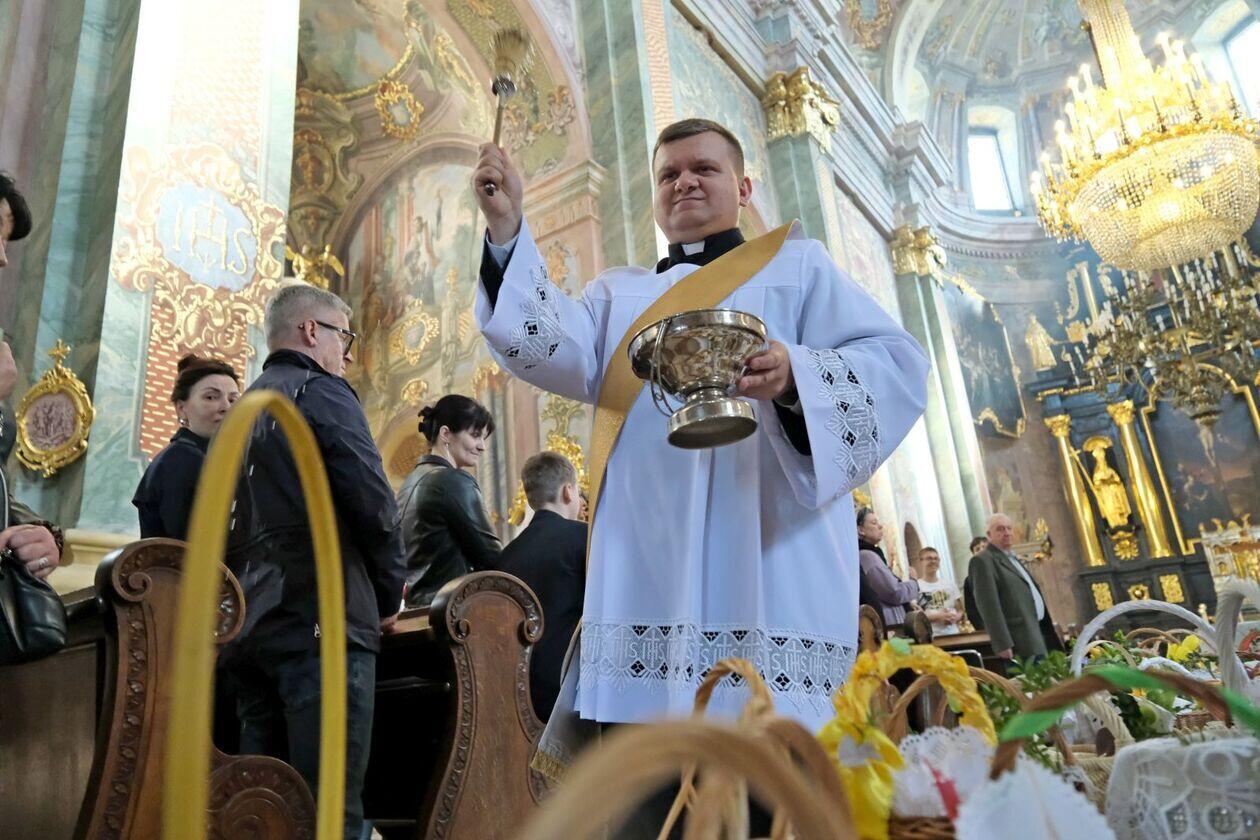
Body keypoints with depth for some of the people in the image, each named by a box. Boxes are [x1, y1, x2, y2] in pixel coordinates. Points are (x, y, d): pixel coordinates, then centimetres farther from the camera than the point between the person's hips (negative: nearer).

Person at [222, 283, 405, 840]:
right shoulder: (322, 392, -3)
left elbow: (228, 523, 22)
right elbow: (374, 505, -12)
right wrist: (390, 598, 1)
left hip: (249, 627, 8)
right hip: (321, 622, -8)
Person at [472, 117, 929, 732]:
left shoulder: (795, 264, 16)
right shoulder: (618, 293, 24)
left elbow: (896, 365, 1)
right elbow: (556, 350, 3)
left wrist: (795, 376, -20)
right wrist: (507, 228, -8)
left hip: (766, 571, -2)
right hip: (643, 575, 3)